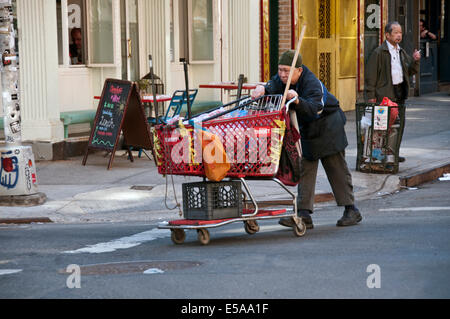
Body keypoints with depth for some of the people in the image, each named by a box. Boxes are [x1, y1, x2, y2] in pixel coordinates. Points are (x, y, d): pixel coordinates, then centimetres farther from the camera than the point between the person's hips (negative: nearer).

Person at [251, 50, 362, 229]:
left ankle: (351, 211, 13)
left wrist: (297, 101, -61)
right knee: (305, 169, 0)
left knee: (337, 168, 2)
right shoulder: (282, 79, -7)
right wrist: (262, 90, -39)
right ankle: (304, 214, -3)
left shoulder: (312, 83, -31)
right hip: (306, 130, 7)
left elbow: (314, 108, -44)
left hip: (327, 127, -7)